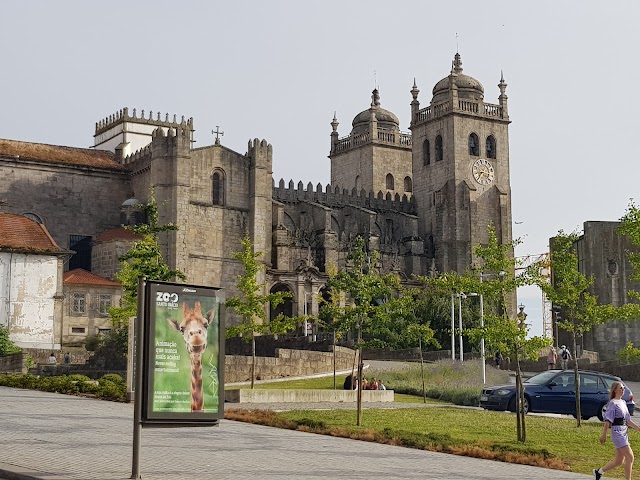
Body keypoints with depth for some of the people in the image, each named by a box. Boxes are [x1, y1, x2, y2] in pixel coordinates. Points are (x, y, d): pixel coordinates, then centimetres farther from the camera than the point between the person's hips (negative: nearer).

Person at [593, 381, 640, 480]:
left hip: (624, 433, 9)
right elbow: (608, 420, -15)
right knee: (630, 457, -11)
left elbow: (628, 420, 19)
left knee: (619, 461, 11)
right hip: (617, 433, -9)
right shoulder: (613, 403, -10)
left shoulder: (623, 402, 15)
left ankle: (599, 471, 25)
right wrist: (604, 434, -18)